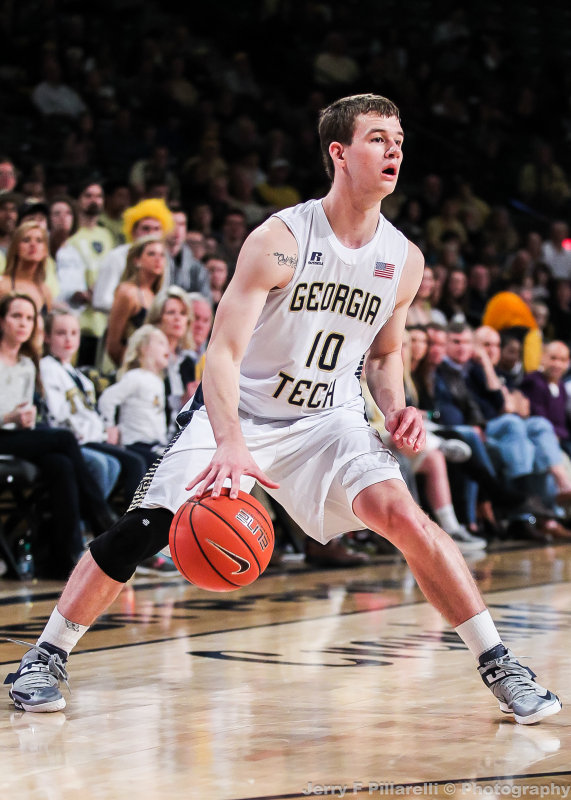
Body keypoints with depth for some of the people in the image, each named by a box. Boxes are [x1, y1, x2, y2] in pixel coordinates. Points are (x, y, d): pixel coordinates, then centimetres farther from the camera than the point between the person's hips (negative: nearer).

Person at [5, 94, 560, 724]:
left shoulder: (403, 260, -4)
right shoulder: (280, 240, -20)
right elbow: (224, 350, -27)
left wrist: (395, 410, -7)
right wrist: (231, 444, -43)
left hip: (326, 419, 3)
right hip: (237, 413, -3)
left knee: (399, 513, -20)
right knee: (142, 530, -13)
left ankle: (498, 665, -11)